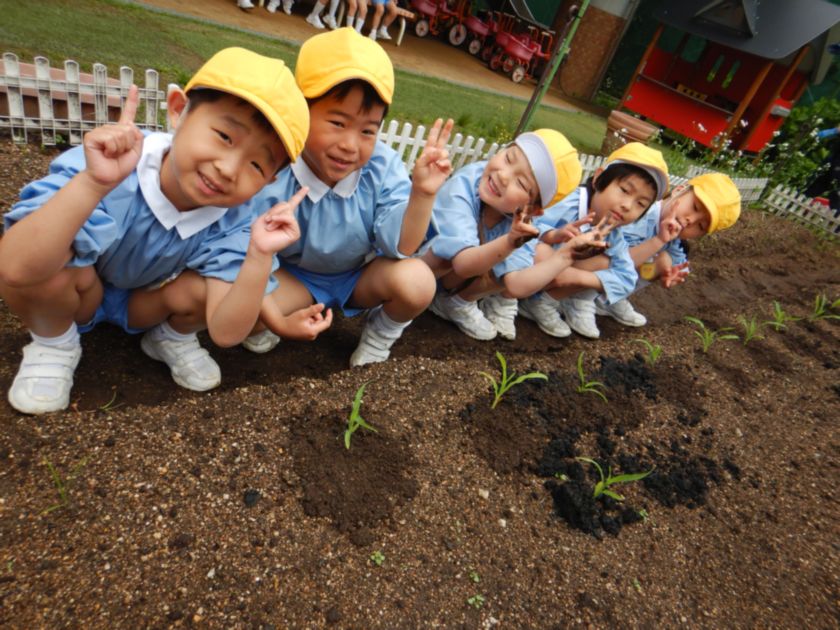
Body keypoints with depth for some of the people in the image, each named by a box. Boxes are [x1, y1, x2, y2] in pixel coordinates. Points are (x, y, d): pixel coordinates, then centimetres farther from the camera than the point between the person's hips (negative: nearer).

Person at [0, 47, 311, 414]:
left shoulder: (234, 220, -25)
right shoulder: (101, 169, -35)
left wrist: (259, 254, -42)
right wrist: (93, 184, -58)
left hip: (145, 304, 2)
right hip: (65, 299, -2)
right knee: (45, 262, -34)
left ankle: (173, 338, 8)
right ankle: (53, 343, -1)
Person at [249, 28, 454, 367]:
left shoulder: (384, 166, -21)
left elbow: (400, 247, -23)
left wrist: (422, 194, -40)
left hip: (360, 275, 2)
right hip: (292, 275, -1)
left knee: (417, 281, -27)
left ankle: (382, 333, 7)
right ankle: (263, 328, 10)